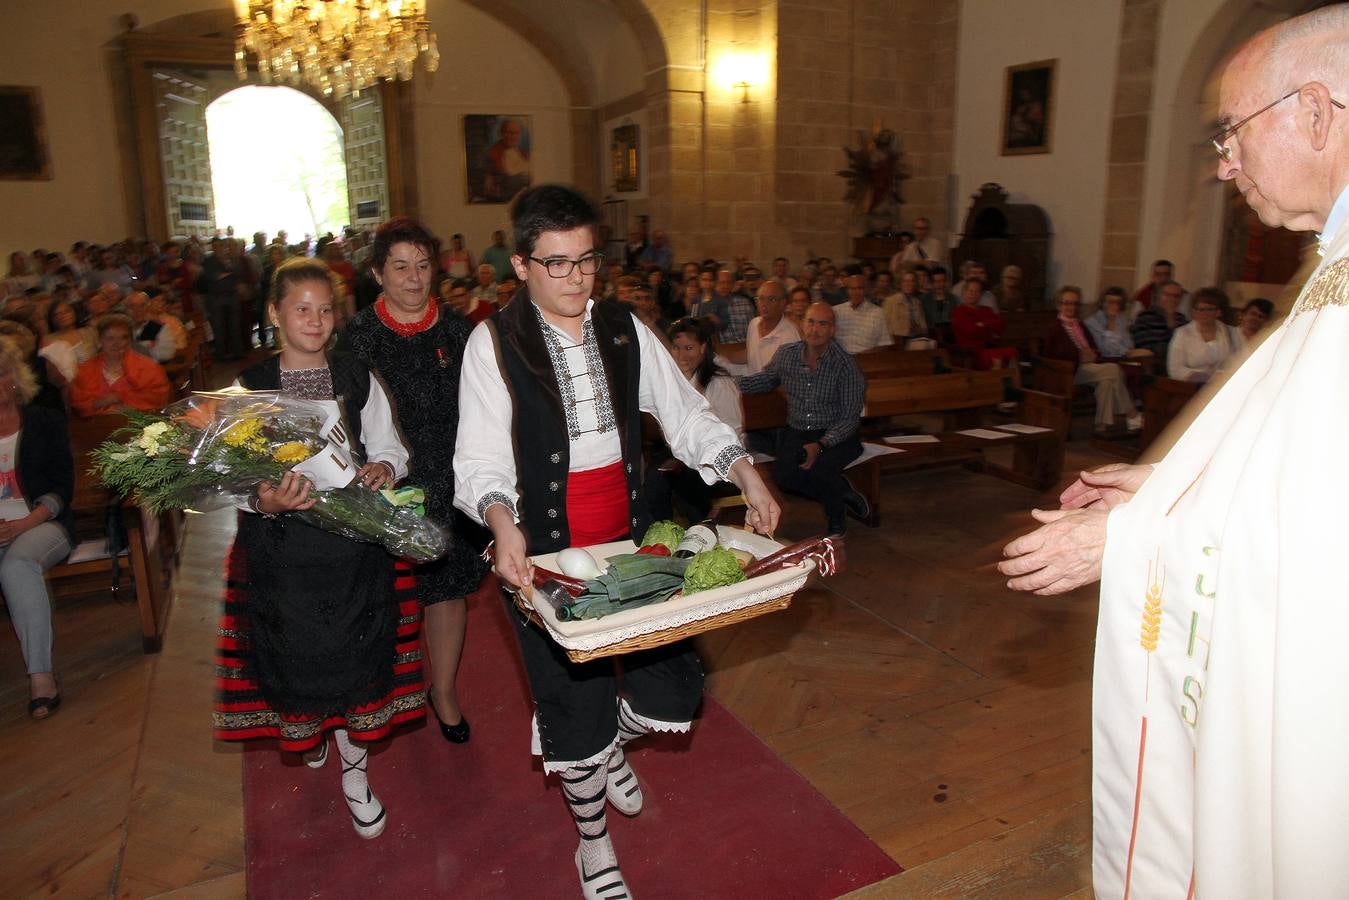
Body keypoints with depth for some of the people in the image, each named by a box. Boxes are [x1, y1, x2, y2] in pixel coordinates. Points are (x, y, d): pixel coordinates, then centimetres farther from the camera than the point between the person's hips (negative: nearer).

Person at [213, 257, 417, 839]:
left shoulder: (357, 380, 5)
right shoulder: (248, 386, 1)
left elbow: (389, 448, 8)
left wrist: (383, 469, -15)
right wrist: (263, 501, -22)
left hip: (353, 538, 1)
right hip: (280, 545, 0)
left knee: (358, 654, 4)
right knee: (294, 654, 10)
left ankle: (355, 773, 25)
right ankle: (307, 734, 44)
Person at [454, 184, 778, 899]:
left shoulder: (624, 330, 4)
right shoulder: (494, 342, -8)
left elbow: (685, 415, 4)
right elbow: (480, 459, -12)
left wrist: (749, 479, -8)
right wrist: (504, 527, -31)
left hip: (631, 542, 4)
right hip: (543, 555, -4)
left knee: (675, 693, 7)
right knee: (577, 709, 8)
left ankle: (612, 745, 44)